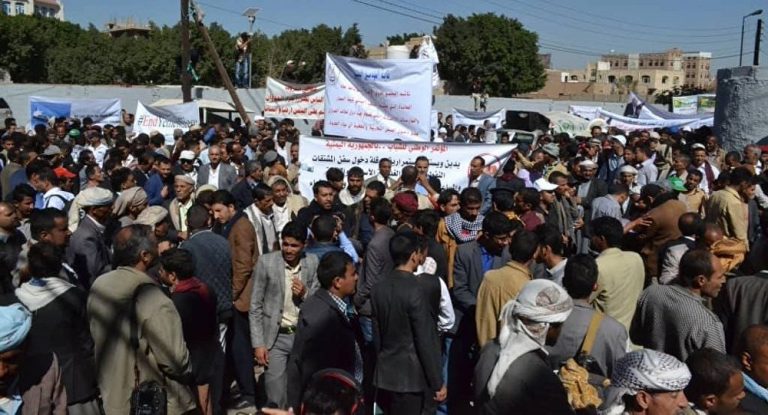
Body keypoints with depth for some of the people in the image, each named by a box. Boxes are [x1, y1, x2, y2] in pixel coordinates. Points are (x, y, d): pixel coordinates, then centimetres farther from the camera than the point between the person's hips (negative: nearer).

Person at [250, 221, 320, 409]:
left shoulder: (313, 263, -1)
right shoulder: (266, 262, -8)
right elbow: (255, 307, -5)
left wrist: (305, 294, -15)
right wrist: (258, 344, -8)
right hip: (276, 338, -2)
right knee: (276, 397, 0)